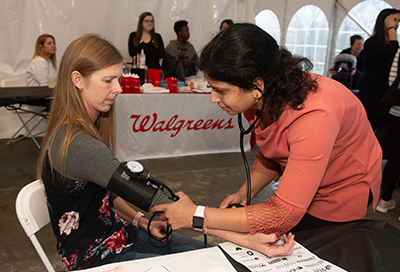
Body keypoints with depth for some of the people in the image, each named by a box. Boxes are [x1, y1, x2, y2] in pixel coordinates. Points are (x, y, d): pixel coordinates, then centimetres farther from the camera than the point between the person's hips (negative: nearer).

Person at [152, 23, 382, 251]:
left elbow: (285, 214, -36)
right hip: (300, 188, 6)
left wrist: (196, 216, -32)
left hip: (342, 196, -6)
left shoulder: (314, 117, -39)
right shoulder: (263, 98, -15)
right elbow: (270, 156, 5)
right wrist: (245, 194, -12)